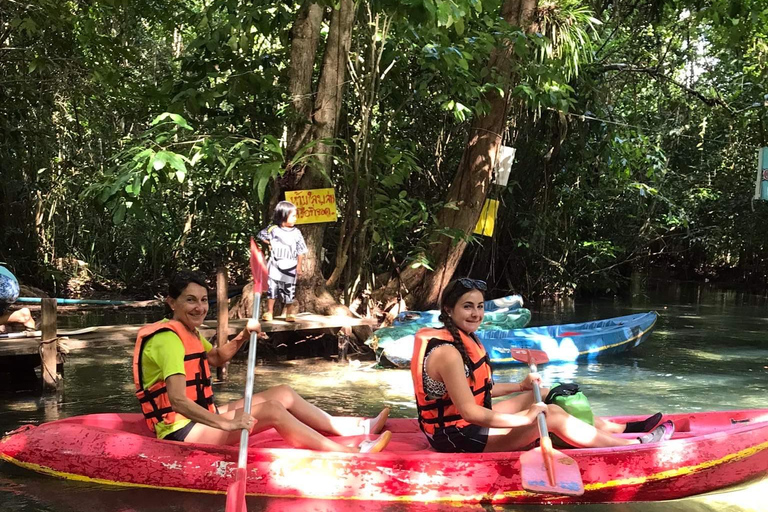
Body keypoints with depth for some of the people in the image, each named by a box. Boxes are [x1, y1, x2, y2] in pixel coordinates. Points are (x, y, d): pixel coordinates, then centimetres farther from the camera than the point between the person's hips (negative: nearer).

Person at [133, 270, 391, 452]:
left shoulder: (189, 333, 10)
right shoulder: (168, 339, -21)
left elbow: (217, 358, 28)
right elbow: (177, 400, -32)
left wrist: (243, 336, 8)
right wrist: (226, 424, -34)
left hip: (199, 419, 11)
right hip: (181, 432, -11)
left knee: (282, 393, 6)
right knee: (271, 410, -23)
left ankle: (357, 428, 10)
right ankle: (353, 454, -20)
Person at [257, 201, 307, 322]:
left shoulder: (296, 233, -3)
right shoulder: (273, 229, -5)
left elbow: (300, 251, 2)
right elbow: (261, 236, 11)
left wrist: (299, 265, 1)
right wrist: (269, 244, 3)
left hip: (290, 267, 0)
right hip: (275, 266, 0)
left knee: (289, 290, 4)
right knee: (271, 288, 4)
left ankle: (290, 313, 17)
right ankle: (269, 311, 15)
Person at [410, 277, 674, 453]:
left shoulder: (463, 340, 6)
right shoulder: (447, 353, -26)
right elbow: (469, 411, -28)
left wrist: (520, 386, 16)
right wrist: (525, 418, -23)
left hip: (466, 424, 10)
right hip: (458, 437, -10)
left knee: (546, 396, 11)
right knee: (552, 416, -11)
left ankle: (618, 429, 17)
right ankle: (636, 445, -1)